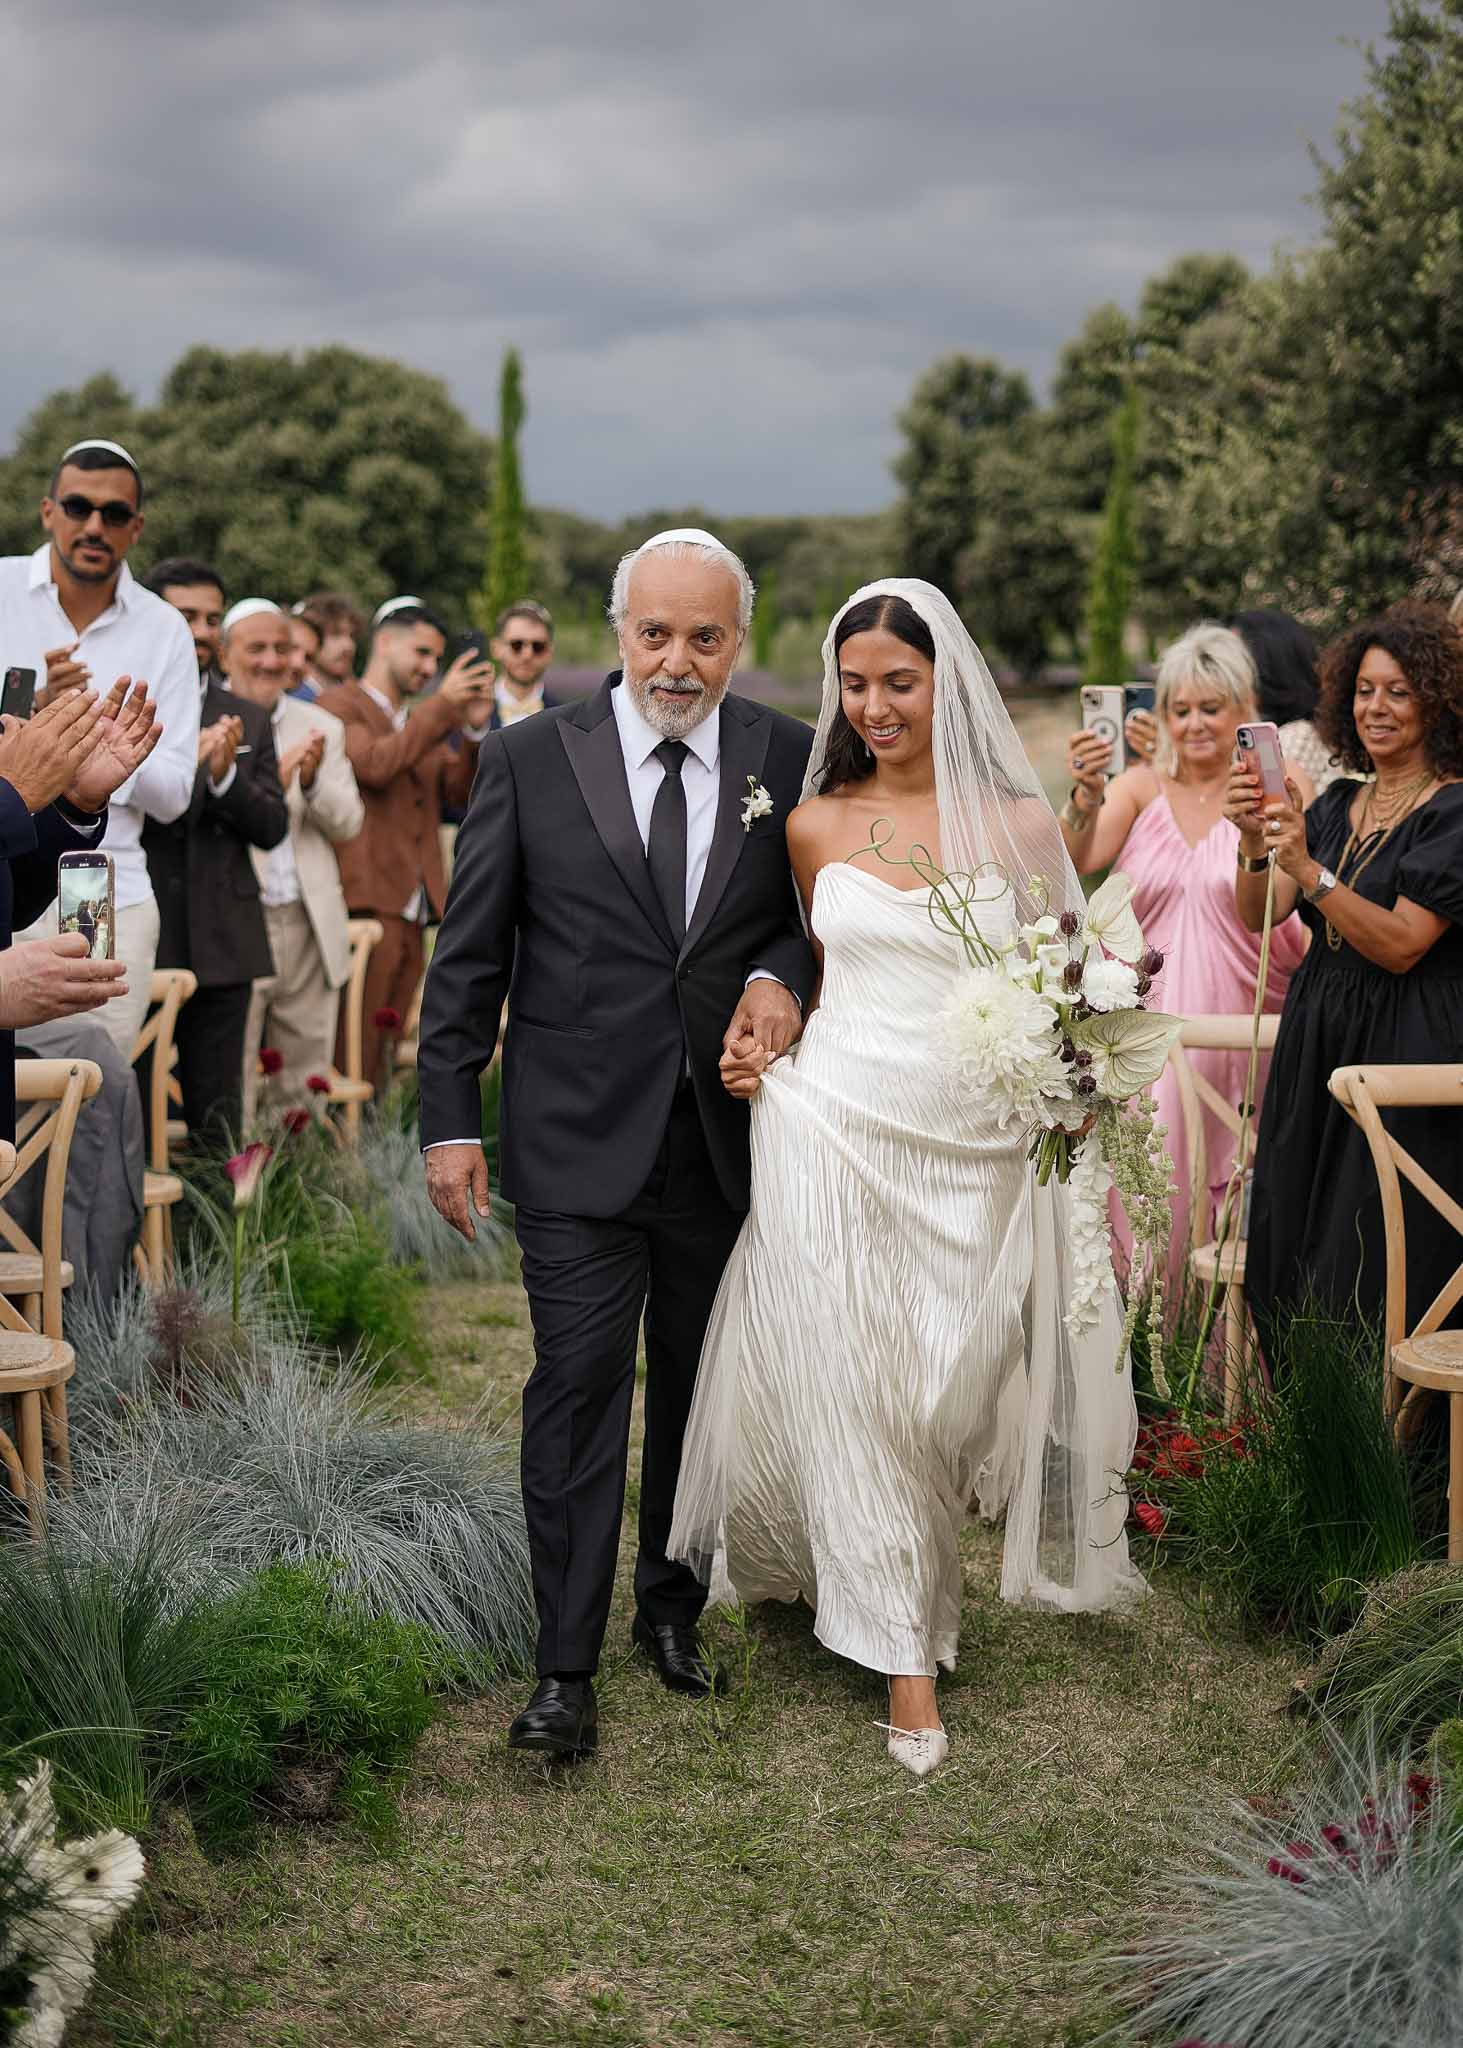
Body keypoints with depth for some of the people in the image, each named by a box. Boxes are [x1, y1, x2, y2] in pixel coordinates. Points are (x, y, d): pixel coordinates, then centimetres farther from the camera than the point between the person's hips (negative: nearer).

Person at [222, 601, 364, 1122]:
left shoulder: (322, 728, 12)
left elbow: (348, 823, 6)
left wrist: (312, 780, -14)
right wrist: (270, 782, -23)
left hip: (309, 926, 4)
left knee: (305, 1080, 10)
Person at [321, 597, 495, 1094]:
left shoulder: (423, 722, 24)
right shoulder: (339, 705, 0)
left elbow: (461, 790, 15)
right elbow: (374, 765, -17)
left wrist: (475, 727, 0)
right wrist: (443, 705, -15)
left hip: (412, 909, 8)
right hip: (366, 902, -8)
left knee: (381, 1051, 6)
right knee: (354, 1049, -10)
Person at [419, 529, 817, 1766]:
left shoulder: (789, 758, 1)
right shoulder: (532, 759, -3)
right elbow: (470, 954, 0)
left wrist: (781, 977, -11)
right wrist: (451, 1119, -3)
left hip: (728, 1140, 2)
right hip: (579, 1141, -2)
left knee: (701, 1390, 14)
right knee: (579, 1390, -3)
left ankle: (673, 1606, 33)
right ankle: (567, 1665, 6)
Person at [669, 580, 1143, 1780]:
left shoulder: (1017, 820, 1)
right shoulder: (815, 825, 6)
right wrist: (765, 1048, 1)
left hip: (971, 1149, 0)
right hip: (835, 1129, 1)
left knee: (949, 1384, 6)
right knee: (848, 1380, -1)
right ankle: (903, 1650, 12)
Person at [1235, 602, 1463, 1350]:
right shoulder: (1338, 803, 11)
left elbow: (1401, 945, -18)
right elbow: (1257, 916, 3)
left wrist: (1309, 870, -26)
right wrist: (1254, 844, -16)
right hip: (1317, 1038, 7)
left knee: (1374, 1269, -6)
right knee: (1292, 1252, 10)